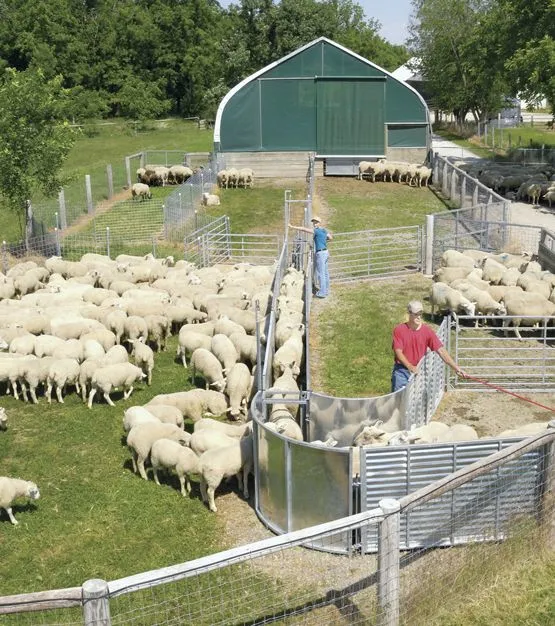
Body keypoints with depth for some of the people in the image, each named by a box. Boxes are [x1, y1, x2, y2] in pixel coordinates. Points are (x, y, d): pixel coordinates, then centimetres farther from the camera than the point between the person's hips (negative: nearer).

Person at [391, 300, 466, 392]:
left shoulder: (427, 331, -4)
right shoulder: (399, 329, -8)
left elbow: (441, 350, -8)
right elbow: (398, 352, -13)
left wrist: (455, 368, -17)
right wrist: (410, 366, -29)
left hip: (418, 371, 2)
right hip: (401, 371, -2)